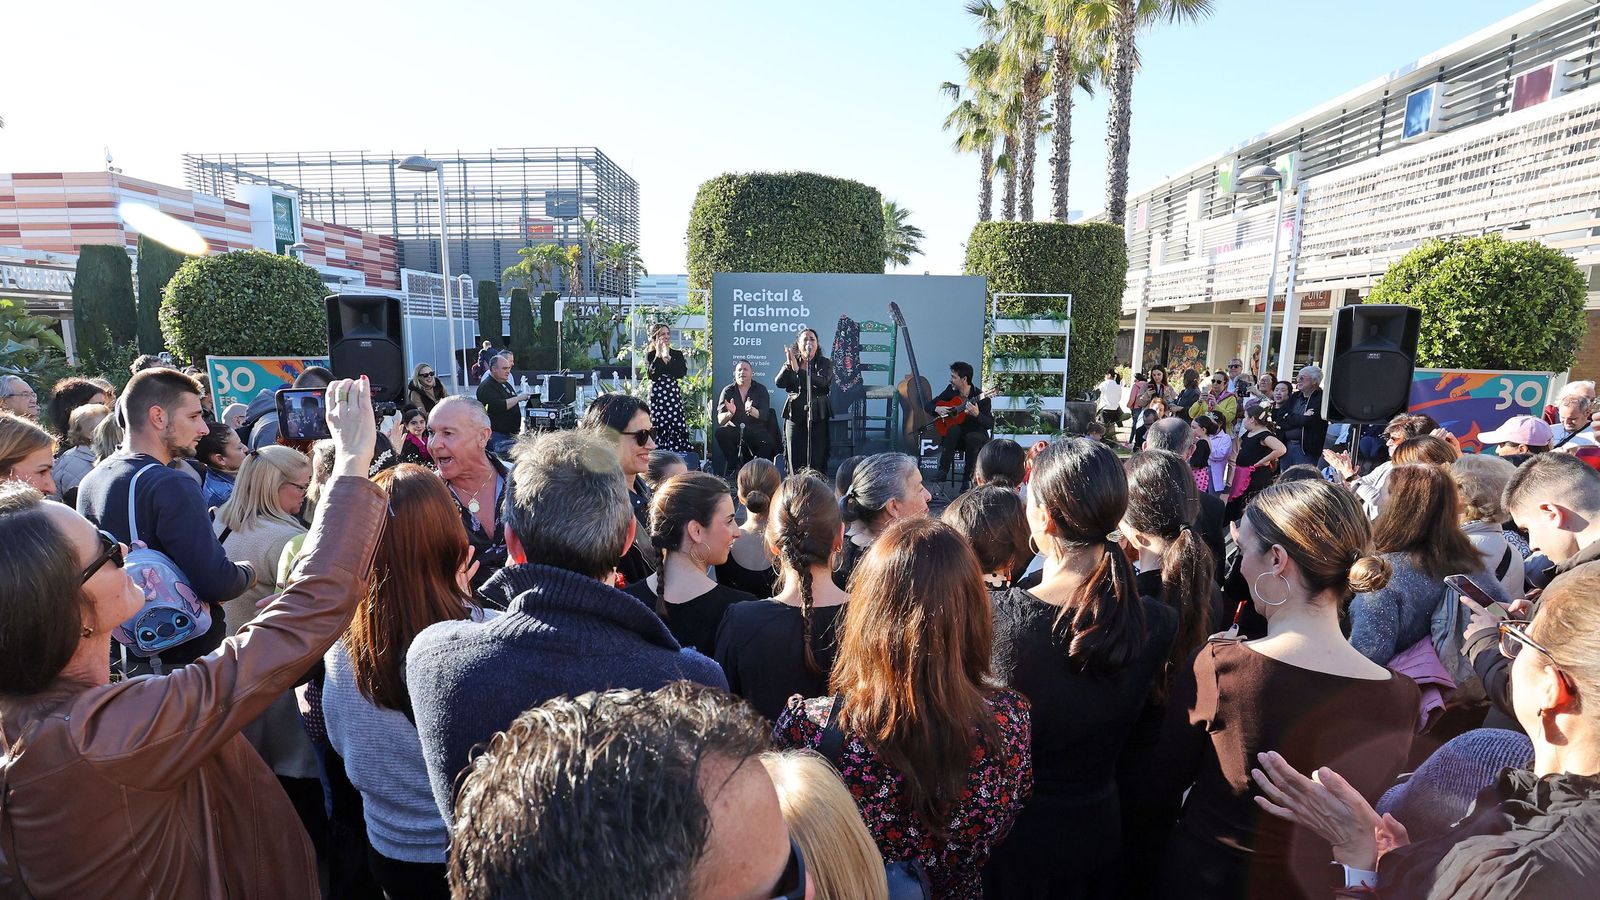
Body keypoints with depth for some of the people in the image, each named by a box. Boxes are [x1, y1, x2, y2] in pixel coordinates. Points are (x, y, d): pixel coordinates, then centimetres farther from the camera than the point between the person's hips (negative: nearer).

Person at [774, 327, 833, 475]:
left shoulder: (824, 363, 3)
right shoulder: (791, 363, 11)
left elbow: (822, 382, -17)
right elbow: (778, 383, -3)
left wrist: (798, 370, -21)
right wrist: (788, 365, -18)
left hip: (817, 416, -2)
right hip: (795, 415, 2)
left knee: (817, 460, -5)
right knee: (795, 461, 2)